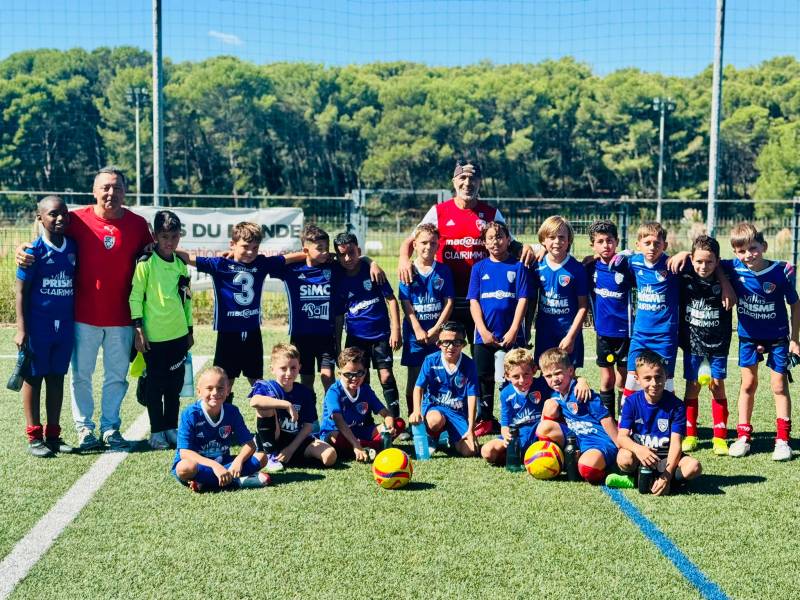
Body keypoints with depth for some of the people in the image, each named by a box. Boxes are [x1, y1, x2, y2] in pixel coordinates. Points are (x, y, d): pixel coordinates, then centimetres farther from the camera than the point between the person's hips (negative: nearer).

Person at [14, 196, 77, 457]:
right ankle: (34, 436, 13)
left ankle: (53, 434, 21)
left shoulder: (73, 248, 4)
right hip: (38, 325, -4)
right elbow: (21, 291, -7)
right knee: (34, 378, 5)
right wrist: (21, 329, -12)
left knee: (57, 378, 11)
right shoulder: (34, 251, -9)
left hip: (65, 325, 4)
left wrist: (76, 321, 10)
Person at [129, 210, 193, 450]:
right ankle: (156, 432, 13)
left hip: (178, 334, 5)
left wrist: (190, 330, 19)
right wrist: (138, 330, -11)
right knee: (155, 385, 3)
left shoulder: (181, 264, 10)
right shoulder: (146, 262, -7)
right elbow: (135, 296, -7)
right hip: (154, 336, -5)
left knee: (175, 385, 11)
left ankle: (171, 428, 22)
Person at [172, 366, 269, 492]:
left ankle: (205, 482, -22)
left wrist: (238, 461, -26)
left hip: (223, 463, 5)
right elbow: (184, 452, -21)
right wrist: (214, 465, -32)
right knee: (185, 468, -38)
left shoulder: (232, 412, -4)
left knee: (261, 457, -14)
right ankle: (237, 481, -27)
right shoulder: (190, 414, -15)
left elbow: (249, 444, -4)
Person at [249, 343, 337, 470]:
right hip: (271, 443, -3)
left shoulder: (306, 393, 2)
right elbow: (254, 401, -34)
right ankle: (272, 456, -14)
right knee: (265, 407, -27)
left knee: (330, 456, -21)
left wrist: (291, 448, -14)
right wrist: (287, 404, -35)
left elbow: (308, 426, 0)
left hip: (296, 441, 3)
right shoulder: (266, 387, -8)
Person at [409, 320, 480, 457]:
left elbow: (472, 396, -6)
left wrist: (471, 429, -10)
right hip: (433, 406, -1)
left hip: (458, 412, 1)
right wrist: (417, 410, -29)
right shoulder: (431, 360, -5)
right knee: (436, 420, -39)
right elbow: (419, 387, -10)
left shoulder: (469, 365, -5)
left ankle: (449, 438, 18)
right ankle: (432, 439, -1)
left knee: (470, 451, -17)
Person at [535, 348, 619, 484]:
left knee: (587, 466, -38)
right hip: (576, 438, 7)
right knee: (544, 427, -9)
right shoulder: (556, 395, 7)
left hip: (599, 440, -7)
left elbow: (606, 419, -16)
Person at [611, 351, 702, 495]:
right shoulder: (631, 402, -6)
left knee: (694, 467, -27)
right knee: (624, 458, -34)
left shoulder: (676, 405, -9)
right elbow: (622, 437, -14)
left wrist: (667, 475, -28)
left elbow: (675, 443, -14)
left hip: (665, 458, 1)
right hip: (640, 456, -1)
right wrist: (638, 449, -38)